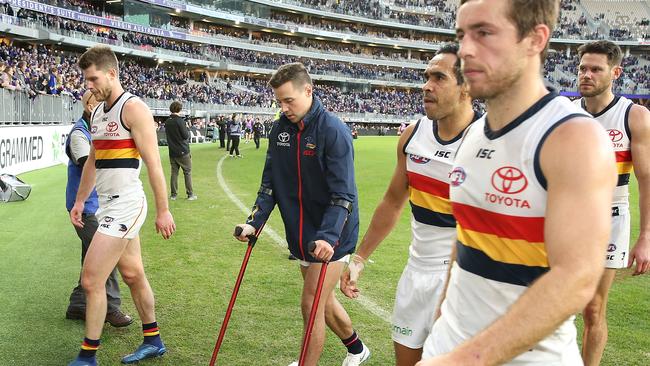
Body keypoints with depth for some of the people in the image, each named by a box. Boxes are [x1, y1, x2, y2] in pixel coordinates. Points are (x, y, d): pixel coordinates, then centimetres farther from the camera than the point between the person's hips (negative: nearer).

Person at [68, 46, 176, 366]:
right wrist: (79, 201, 21)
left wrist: (163, 211, -16)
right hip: (108, 205, 9)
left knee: (91, 280, -6)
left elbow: (153, 163, -15)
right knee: (133, 274, 16)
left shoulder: (133, 108, -12)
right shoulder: (97, 111, 14)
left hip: (125, 205, -9)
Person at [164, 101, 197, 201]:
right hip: (183, 151, -6)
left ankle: (173, 194, 10)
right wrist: (187, 130, 4)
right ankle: (190, 194, 5)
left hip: (172, 152, 6)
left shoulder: (167, 122, 6)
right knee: (187, 172, 3)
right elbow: (186, 136, -14)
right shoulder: (180, 121, -15)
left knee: (174, 172, 9)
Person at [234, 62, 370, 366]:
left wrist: (327, 236, -33)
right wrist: (254, 222, -6)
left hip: (330, 236, -7)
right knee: (323, 300, 19)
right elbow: (270, 184, 5)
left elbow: (343, 194, -22)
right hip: (302, 234, 7)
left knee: (311, 303, -6)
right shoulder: (280, 129, 1)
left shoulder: (333, 131, -18)